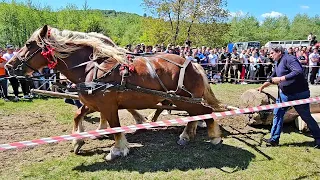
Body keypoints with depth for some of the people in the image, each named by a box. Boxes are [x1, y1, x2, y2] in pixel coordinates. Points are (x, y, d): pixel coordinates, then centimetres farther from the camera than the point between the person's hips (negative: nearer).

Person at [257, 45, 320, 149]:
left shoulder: (289, 59, -17)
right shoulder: (278, 64, 12)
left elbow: (299, 72, -32)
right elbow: (272, 79, 26)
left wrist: (280, 79, -31)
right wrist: (262, 87, 33)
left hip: (299, 94, -9)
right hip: (284, 94, 9)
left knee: (306, 117, 5)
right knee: (277, 114, 5)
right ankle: (274, 139, 12)